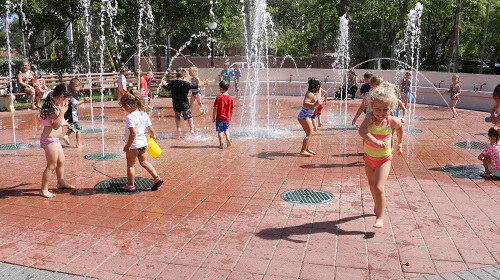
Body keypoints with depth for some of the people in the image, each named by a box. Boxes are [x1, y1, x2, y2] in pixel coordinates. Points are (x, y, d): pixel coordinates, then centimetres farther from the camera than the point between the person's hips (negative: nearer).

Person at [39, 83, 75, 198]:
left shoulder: (55, 106, 9)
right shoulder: (52, 108, -21)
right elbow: (55, 125, -28)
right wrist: (62, 112, -30)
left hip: (54, 139, 10)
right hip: (49, 139, -10)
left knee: (61, 161, 21)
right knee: (52, 165, -2)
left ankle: (61, 182, 38)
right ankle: (44, 189, 8)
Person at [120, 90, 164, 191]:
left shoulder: (130, 117, -23)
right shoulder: (144, 114, 1)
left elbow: (133, 133, -30)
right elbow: (151, 130, 5)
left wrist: (127, 146, -22)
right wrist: (152, 136, 26)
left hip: (133, 145, -7)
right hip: (143, 143, 7)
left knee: (131, 165, 9)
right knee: (144, 162, 22)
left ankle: (130, 186, 19)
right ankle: (157, 178, 15)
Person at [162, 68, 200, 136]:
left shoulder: (172, 83, 5)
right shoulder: (185, 83, -9)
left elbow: (166, 87, 22)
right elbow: (193, 86, -14)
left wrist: (164, 84, 45)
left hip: (175, 104, 4)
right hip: (184, 103, -4)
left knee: (177, 117, 19)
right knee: (189, 116, 5)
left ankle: (178, 129, 18)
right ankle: (191, 128, 3)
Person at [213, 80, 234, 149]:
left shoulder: (219, 98, -13)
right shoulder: (230, 98, -1)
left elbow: (215, 108, -13)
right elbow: (231, 109, 5)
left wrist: (213, 116, -2)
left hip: (220, 118, -4)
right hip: (227, 118, 4)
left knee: (220, 131, 6)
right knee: (226, 129, 25)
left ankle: (221, 144, 5)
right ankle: (227, 138, 5)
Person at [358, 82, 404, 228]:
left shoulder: (393, 121, -17)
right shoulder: (370, 117, -23)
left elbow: (400, 127, 9)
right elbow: (362, 130, -43)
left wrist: (400, 143, 18)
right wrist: (375, 141, -56)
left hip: (384, 158, -2)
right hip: (369, 157, 2)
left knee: (379, 187, -17)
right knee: (372, 184, 23)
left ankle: (380, 218, -5)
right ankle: (378, 206, 50)